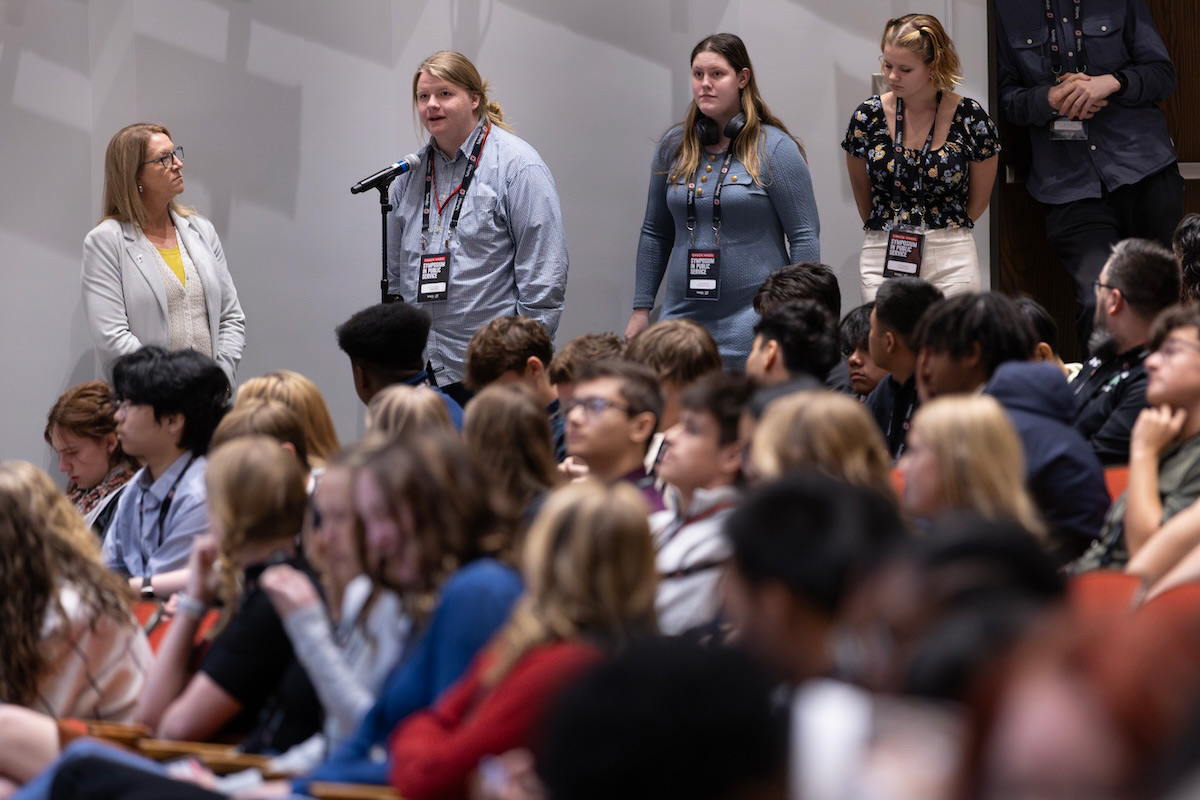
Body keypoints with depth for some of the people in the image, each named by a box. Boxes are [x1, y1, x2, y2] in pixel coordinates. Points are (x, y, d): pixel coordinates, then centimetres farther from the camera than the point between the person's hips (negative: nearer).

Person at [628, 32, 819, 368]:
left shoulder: (775, 149, -4)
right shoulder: (674, 146, 9)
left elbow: (804, 237, -4)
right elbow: (655, 234, 15)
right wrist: (641, 310, 11)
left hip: (751, 326, -4)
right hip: (684, 317, 4)